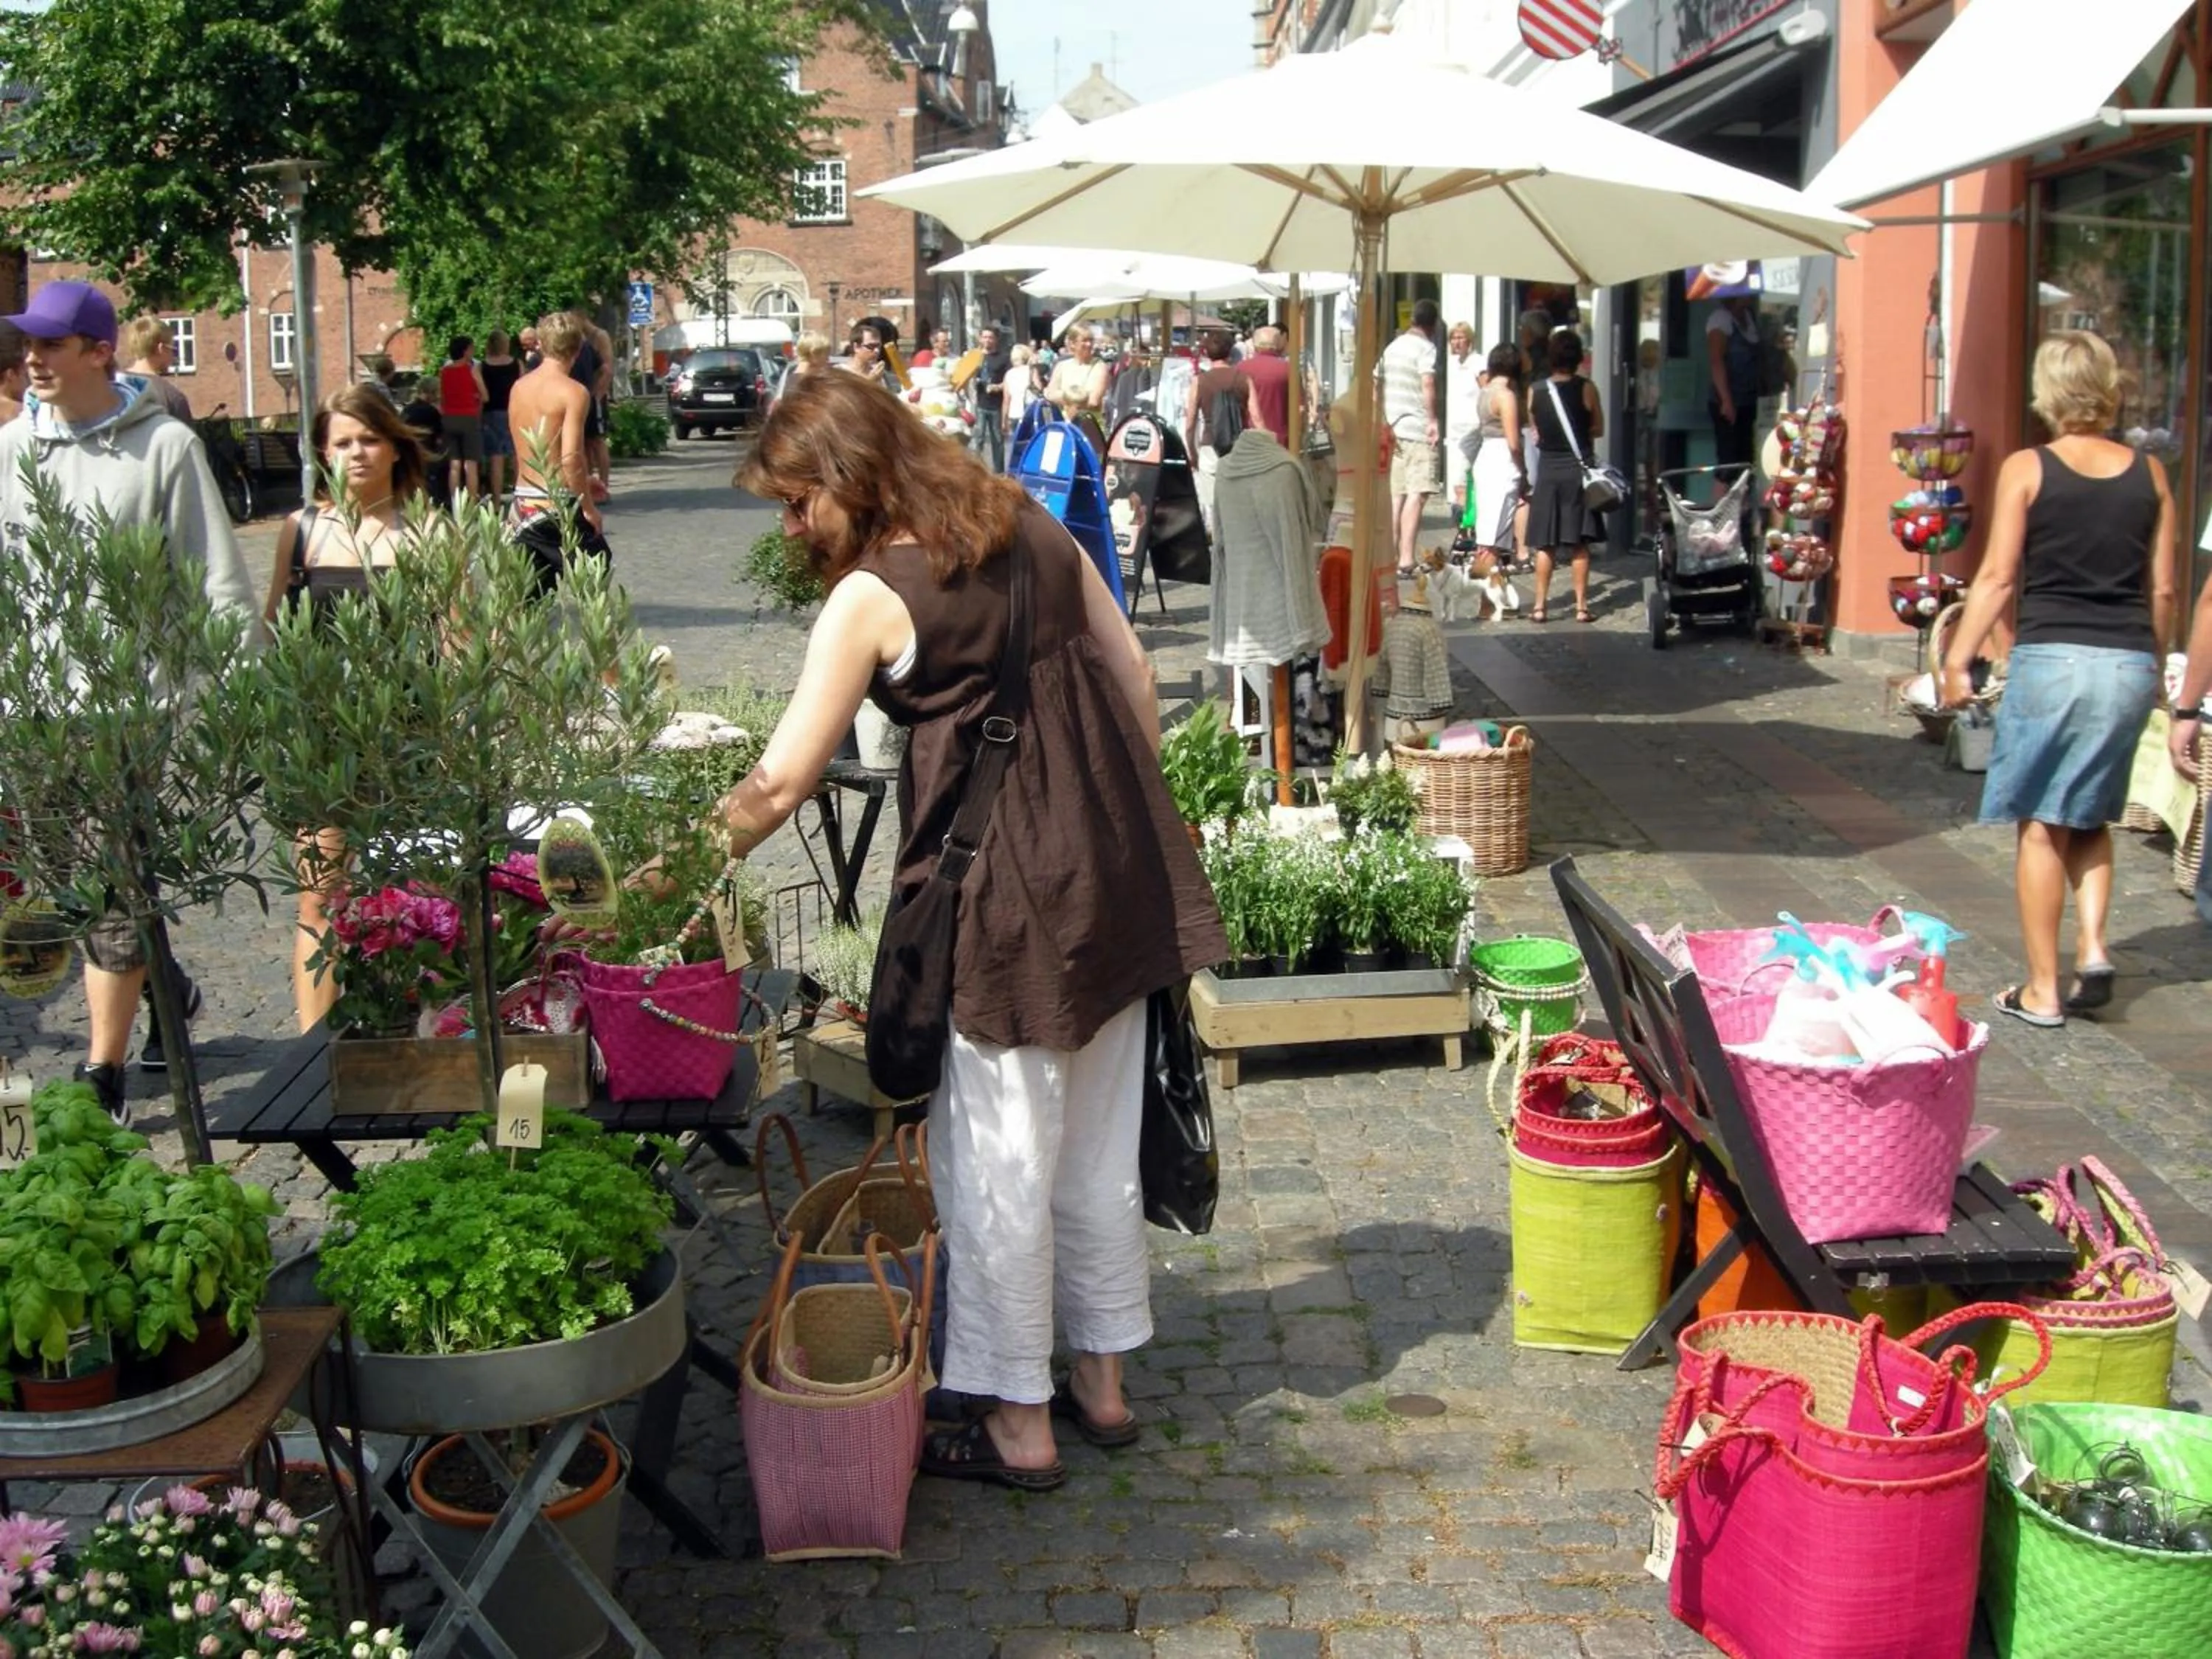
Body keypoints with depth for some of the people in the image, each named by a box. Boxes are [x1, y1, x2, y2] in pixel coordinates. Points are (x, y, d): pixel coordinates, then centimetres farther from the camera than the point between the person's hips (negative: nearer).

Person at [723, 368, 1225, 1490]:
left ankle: (1018, 1425, 17)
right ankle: (1102, 1383, 31)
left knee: (997, 1164, 6)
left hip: (997, 895, -7)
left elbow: (781, 783, -13)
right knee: (1098, 1145, 17)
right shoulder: (1030, 529, 7)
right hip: (1114, 875, 8)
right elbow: (1135, 679, 11)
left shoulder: (872, 597, -13)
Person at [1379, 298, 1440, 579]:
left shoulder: (1392, 347, 16)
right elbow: (1427, 384, -22)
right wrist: (1433, 420, -19)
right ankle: (1406, 561, -15)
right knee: (1416, 495, -9)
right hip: (1418, 430, -8)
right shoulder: (1426, 348, -7)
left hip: (1393, 429, 8)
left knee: (1396, 495, 13)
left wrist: (1385, 424, 19)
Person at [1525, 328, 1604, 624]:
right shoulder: (1586, 390, -8)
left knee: (1545, 544, 7)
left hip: (1547, 468, 2)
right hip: (1578, 469, -2)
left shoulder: (1536, 392, -2)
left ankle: (1540, 605, 7)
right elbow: (1599, 430, 1)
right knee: (1580, 543, 4)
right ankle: (1581, 605, 5)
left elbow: (1535, 431, 7)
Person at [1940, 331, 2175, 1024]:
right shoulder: (2149, 474, 6)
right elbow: (2162, 590, 10)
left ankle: (2043, 990, 7)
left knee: (2041, 826, 5)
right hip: (2131, 664, 4)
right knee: (2090, 816, 21)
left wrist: (1958, 660, 0)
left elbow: (1998, 577, -7)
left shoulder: (2026, 469, -4)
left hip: (2051, 659, -4)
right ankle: (2092, 947, 3)